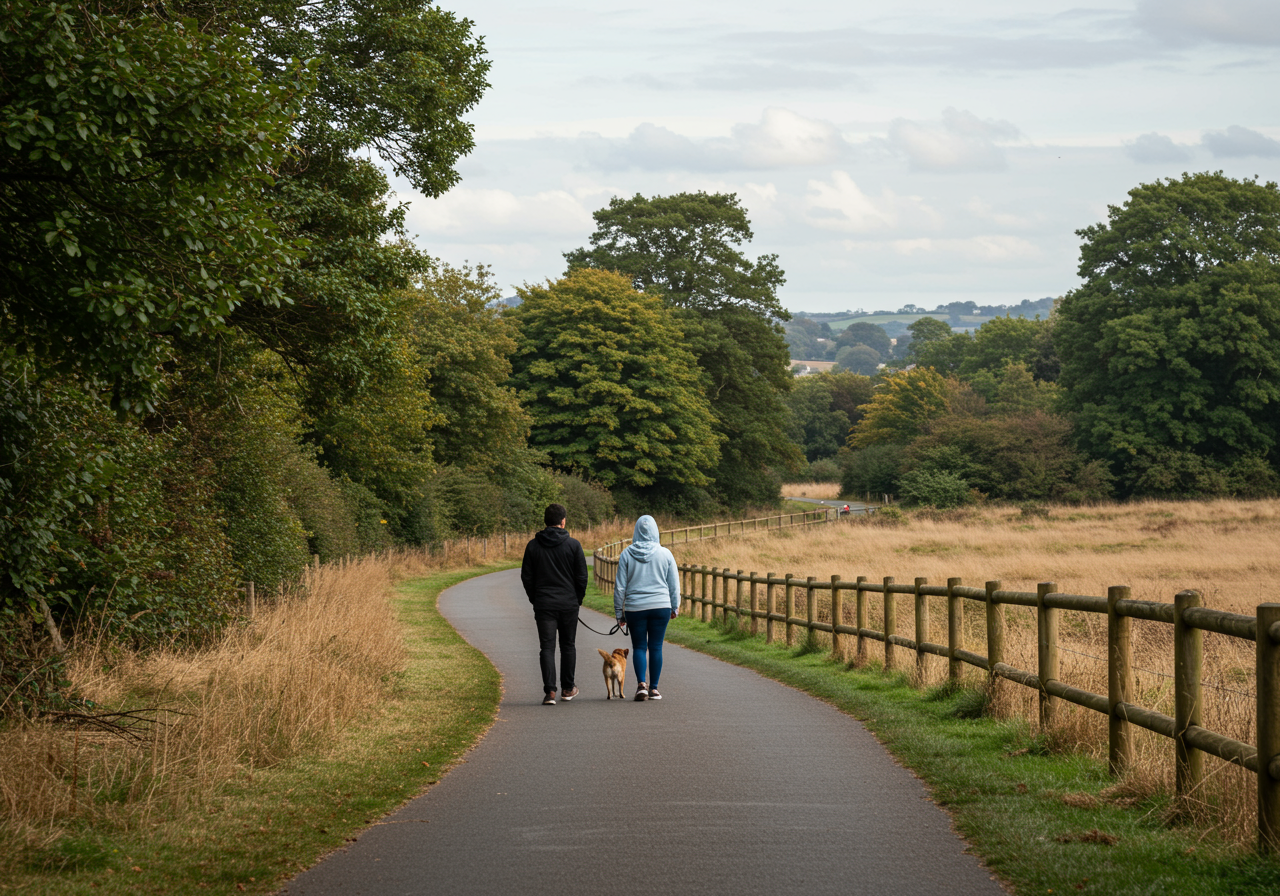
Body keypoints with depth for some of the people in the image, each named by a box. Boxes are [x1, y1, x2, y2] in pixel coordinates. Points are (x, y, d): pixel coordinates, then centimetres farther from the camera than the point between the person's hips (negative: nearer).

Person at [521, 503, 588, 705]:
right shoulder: (573, 545, -4)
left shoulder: (533, 545, 0)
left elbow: (526, 577, 2)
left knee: (547, 647, 0)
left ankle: (549, 691, -12)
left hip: (544, 604, 0)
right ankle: (567, 689, 21)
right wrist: (578, 599, 11)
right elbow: (582, 576, -2)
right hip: (569, 604, 0)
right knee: (568, 645, 14)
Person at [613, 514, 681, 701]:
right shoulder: (665, 554, -1)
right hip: (661, 606, 0)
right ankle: (653, 688, 6)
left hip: (635, 608, 0)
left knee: (639, 647, 7)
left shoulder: (627, 554, -3)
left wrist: (619, 612, 8)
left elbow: (620, 586, 0)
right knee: (656, 647, 6)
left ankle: (641, 683, -12)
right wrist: (675, 607, 17)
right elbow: (674, 584, 5)